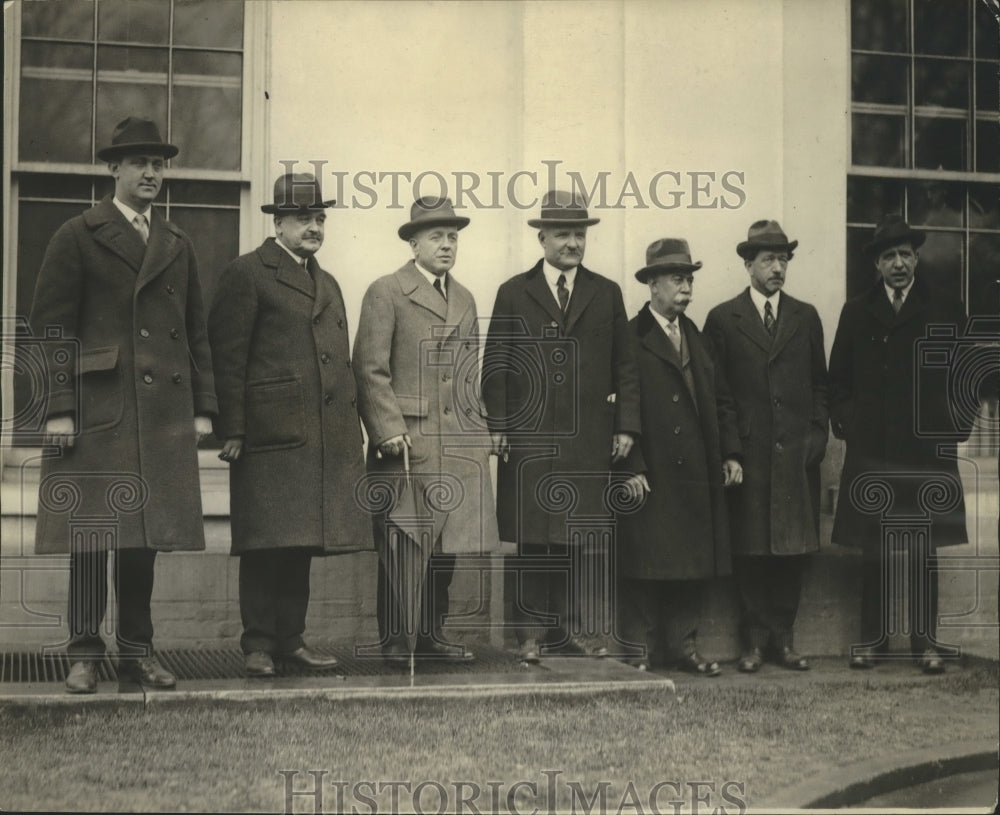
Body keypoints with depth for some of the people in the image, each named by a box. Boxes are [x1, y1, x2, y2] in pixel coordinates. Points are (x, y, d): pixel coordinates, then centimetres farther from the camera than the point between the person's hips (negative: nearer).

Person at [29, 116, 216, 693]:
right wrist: (58, 407, -10)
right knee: (91, 533, -2)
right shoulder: (77, 238, 3)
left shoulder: (179, 246, 18)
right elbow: (50, 327, -2)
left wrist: (203, 407, 10)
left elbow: (197, 333, 18)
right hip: (97, 406, -4)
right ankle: (85, 653, 5)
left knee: (147, 534, 7)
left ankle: (138, 650, 15)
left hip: (164, 414, 4)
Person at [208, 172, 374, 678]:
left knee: (303, 542, 9)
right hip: (270, 434, -7)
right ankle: (258, 645, 3)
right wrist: (232, 430, -13)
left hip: (325, 440, 7)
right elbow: (227, 359, -7)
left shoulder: (328, 284, 22)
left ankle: (290, 639, 17)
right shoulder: (247, 274, -1)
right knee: (267, 544, -4)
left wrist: (350, 432, 16)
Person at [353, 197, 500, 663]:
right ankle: (394, 639, 5)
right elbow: (370, 370, -7)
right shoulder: (386, 293, -2)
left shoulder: (465, 300, 19)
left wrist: (479, 429, 14)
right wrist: (389, 431, -15)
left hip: (458, 447, 6)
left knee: (447, 546, 8)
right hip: (406, 443, -6)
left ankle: (431, 637, 17)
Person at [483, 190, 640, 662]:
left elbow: (624, 367, 11)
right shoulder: (514, 295, 8)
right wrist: (497, 426, -3)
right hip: (529, 441, -1)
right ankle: (532, 633, 8)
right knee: (531, 539, 1)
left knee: (579, 541, 2)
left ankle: (569, 628, 10)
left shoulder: (606, 295, 12)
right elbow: (495, 366, 5)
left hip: (588, 442, 1)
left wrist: (625, 426, 3)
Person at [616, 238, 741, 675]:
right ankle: (639, 650, 7)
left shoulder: (697, 339, 17)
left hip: (698, 475, 6)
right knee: (644, 566, -1)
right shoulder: (631, 339, -3)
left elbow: (721, 401, 20)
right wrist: (631, 469, -15)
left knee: (694, 563, 7)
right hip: (650, 477, -6)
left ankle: (683, 645, 15)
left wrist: (730, 454, 9)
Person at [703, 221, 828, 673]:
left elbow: (819, 383, 15)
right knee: (749, 550, 1)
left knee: (793, 548, 3)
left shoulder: (806, 317, 11)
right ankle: (755, 639, 10)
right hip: (746, 453, -2)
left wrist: (817, 432, 4)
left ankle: (782, 637, 13)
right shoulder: (723, 319, 4)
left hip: (797, 453, 2)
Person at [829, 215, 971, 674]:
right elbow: (838, 379, 13)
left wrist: (956, 425, -1)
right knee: (873, 550, 4)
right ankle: (873, 637, 12)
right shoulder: (856, 314, 11)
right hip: (870, 451, 1)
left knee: (923, 551, 3)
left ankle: (925, 640, 9)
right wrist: (845, 422, 2)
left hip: (927, 450, -1)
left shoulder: (945, 312, 7)